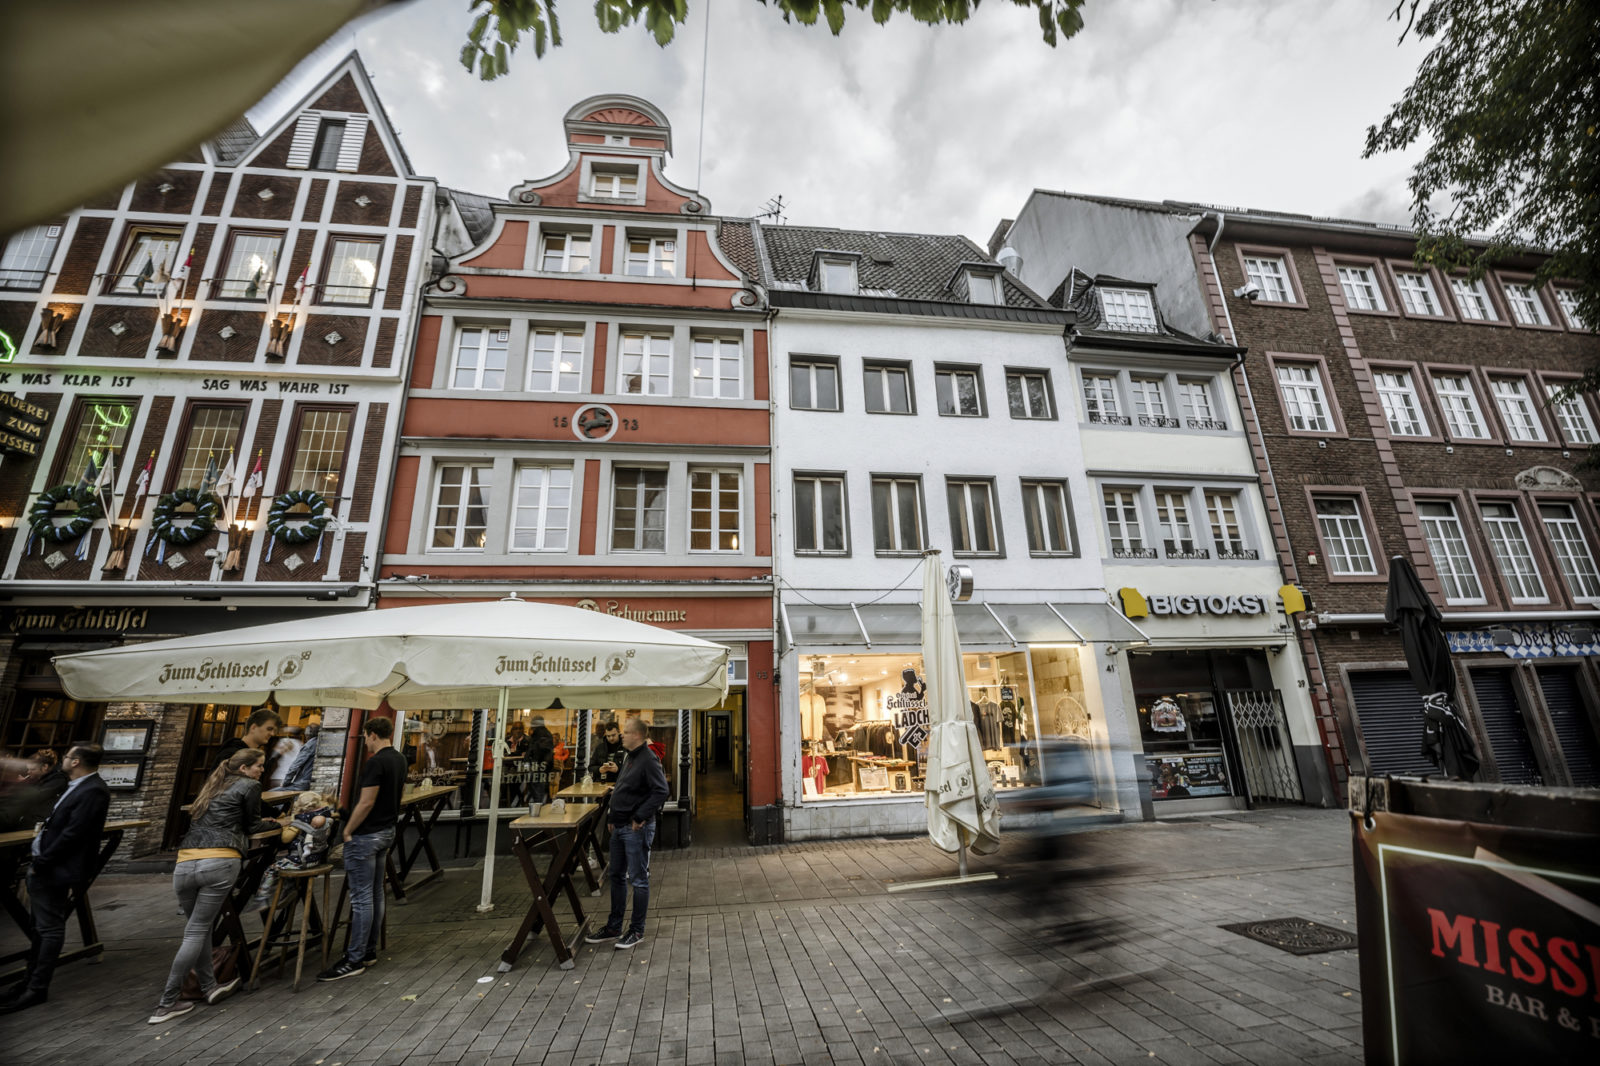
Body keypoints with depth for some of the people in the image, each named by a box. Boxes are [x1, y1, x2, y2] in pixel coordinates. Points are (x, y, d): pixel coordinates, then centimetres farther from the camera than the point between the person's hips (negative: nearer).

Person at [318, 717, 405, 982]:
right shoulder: (400, 760, 9)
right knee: (375, 893, 16)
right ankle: (370, 951, 25)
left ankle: (355, 960, 4)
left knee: (361, 898, -3)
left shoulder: (376, 763, -20)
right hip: (387, 831, 9)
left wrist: (348, 831, -9)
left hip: (366, 835, -9)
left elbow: (366, 803, -21)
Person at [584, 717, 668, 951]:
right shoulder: (630, 758, 11)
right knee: (617, 877, 18)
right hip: (620, 826, 10)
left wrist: (641, 817, -23)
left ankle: (637, 932, 17)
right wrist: (613, 818, 16)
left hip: (636, 829, -10)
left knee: (638, 879, 3)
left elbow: (661, 791, -27)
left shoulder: (648, 760, -19)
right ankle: (614, 928, 32)